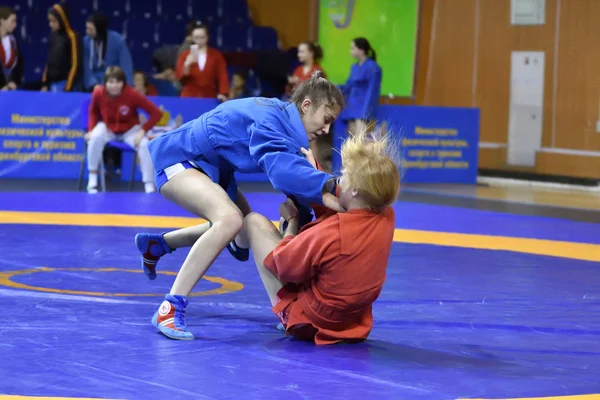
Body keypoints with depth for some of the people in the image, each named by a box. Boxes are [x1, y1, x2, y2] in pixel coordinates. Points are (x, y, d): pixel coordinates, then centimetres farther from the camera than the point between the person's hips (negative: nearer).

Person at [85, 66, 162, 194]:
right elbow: (93, 112, 2)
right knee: (95, 138, -33)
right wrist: (91, 129, -12)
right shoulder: (98, 93, -23)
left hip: (130, 129, -1)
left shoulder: (132, 94, -30)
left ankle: (149, 186, -21)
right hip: (107, 127, 1)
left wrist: (142, 131, -29)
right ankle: (92, 181, -17)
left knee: (145, 145, -31)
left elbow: (156, 113, -24)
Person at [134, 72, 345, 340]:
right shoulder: (270, 121, -28)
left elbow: (291, 170, 3)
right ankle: (170, 309, -30)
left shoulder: (282, 118, 1)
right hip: (178, 159, -11)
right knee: (230, 220, -34)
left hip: (208, 165, 11)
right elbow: (281, 170, -46)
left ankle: (156, 245, 41)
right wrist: (329, 187, -59)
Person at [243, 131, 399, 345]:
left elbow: (282, 265, -17)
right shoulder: (386, 218, -15)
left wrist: (292, 221, -3)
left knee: (254, 221, 8)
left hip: (303, 323, -6)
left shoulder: (328, 233, -35)